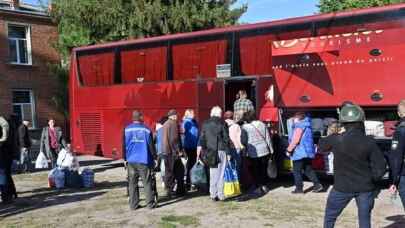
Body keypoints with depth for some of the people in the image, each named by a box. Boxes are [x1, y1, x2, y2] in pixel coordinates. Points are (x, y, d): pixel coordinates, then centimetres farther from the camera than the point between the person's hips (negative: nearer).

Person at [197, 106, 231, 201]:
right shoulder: (222, 123, -5)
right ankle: (220, 194, 4)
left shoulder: (205, 123, 5)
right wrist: (228, 152, 0)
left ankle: (213, 194, 12)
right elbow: (226, 139, -5)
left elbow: (202, 138, 4)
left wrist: (199, 148, 9)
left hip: (210, 151, 3)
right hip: (221, 150, -3)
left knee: (213, 173, 12)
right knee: (220, 173, 4)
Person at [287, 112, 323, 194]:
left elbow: (295, 140, -19)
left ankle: (299, 188, 4)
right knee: (308, 170, 16)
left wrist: (289, 150, -12)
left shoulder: (299, 126, -13)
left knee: (297, 171, 1)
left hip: (300, 153, -9)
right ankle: (317, 184, 11)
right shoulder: (306, 125, 16)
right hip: (308, 152, 9)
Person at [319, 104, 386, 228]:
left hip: (342, 187, -1)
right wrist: (370, 180, 7)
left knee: (329, 218, 17)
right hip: (365, 188, 1)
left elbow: (321, 146, 8)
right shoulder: (369, 142, -12)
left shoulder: (335, 140, -14)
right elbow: (380, 168, -9)